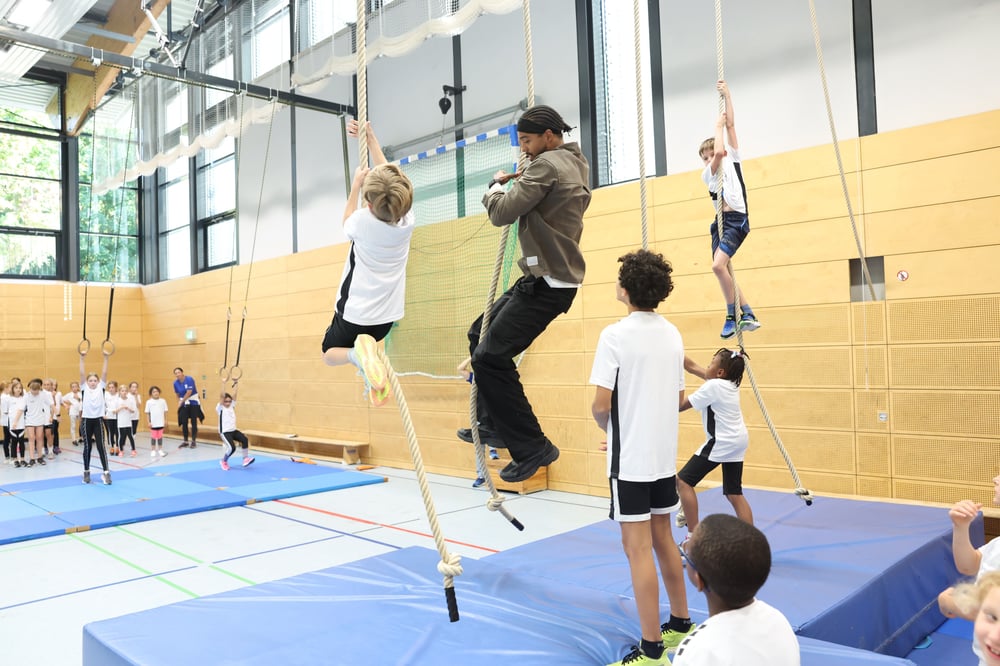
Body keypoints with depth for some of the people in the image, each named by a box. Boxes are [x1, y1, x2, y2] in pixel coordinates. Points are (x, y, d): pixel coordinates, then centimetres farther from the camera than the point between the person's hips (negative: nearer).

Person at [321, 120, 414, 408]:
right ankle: (367, 353, 2)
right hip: (387, 315, 4)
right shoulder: (407, 221, -11)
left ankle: (359, 354, -15)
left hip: (354, 312, -4)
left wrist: (356, 185, 13)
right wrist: (371, 139, 11)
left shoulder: (363, 221, -21)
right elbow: (389, 177, 5)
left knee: (330, 354, 17)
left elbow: (347, 221, 8)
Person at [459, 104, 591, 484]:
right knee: (480, 334, 18)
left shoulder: (547, 165, -15)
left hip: (548, 283, -11)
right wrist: (521, 182, 12)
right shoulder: (575, 164, 16)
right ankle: (494, 425, 23)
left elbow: (502, 213, -18)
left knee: (490, 357, -12)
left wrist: (497, 185, 2)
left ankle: (532, 448, -3)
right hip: (548, 277, 11)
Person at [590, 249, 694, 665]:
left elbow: (601, 404, -18)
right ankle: (681, 625, 32)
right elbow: (679, 397, 13)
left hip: (630, 458, -7)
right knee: (663, 539, 19)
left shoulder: (615, 335, -15)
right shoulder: (673, 335, 7)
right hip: (664, 454, 7)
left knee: (638, 548, 0)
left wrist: (609, 428, 3)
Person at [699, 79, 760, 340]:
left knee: (718, 265, -21)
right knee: (723, 270, 1)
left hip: (738, 220, -5)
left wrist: (727, 96, 9)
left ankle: (734, 315, -9)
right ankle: (747, 313, 12)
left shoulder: (733, 158, 11)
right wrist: (717, 126, 5)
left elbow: (731, 125, 7)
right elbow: (717, 155, -7)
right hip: (721, 221, 5)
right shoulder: (707, 174, 13)